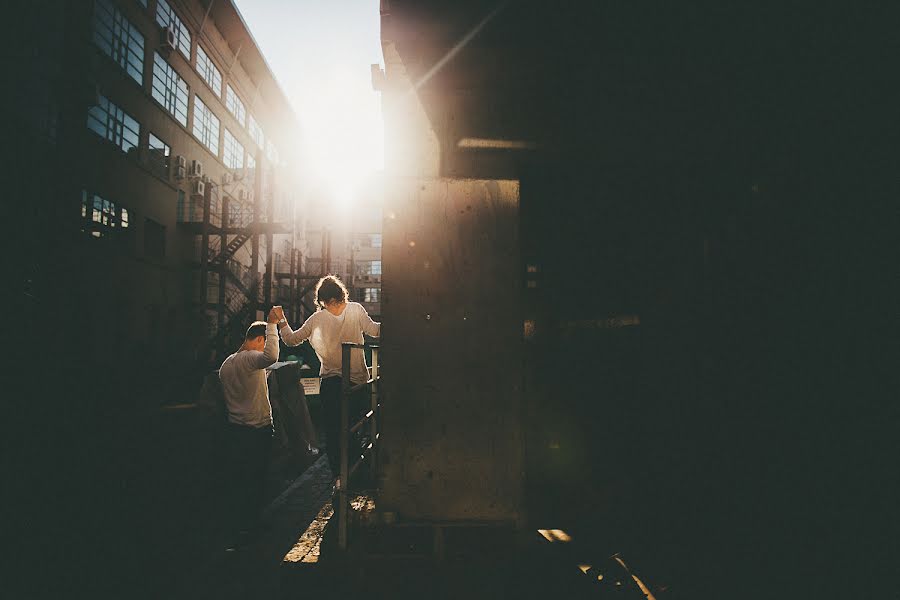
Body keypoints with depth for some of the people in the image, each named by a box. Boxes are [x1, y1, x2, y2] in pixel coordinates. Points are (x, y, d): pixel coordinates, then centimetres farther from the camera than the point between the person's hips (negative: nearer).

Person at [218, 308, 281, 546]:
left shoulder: (226, 363, 10)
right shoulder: (250, 358, -19)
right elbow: (271, 357, -42)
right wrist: (272, 325, -33)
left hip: (234, 429, 8)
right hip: (257, 430, -8)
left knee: (239, 479, 16)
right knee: (255, 481, 7)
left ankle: (240, 524, 27)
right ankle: (247, 527, 17)